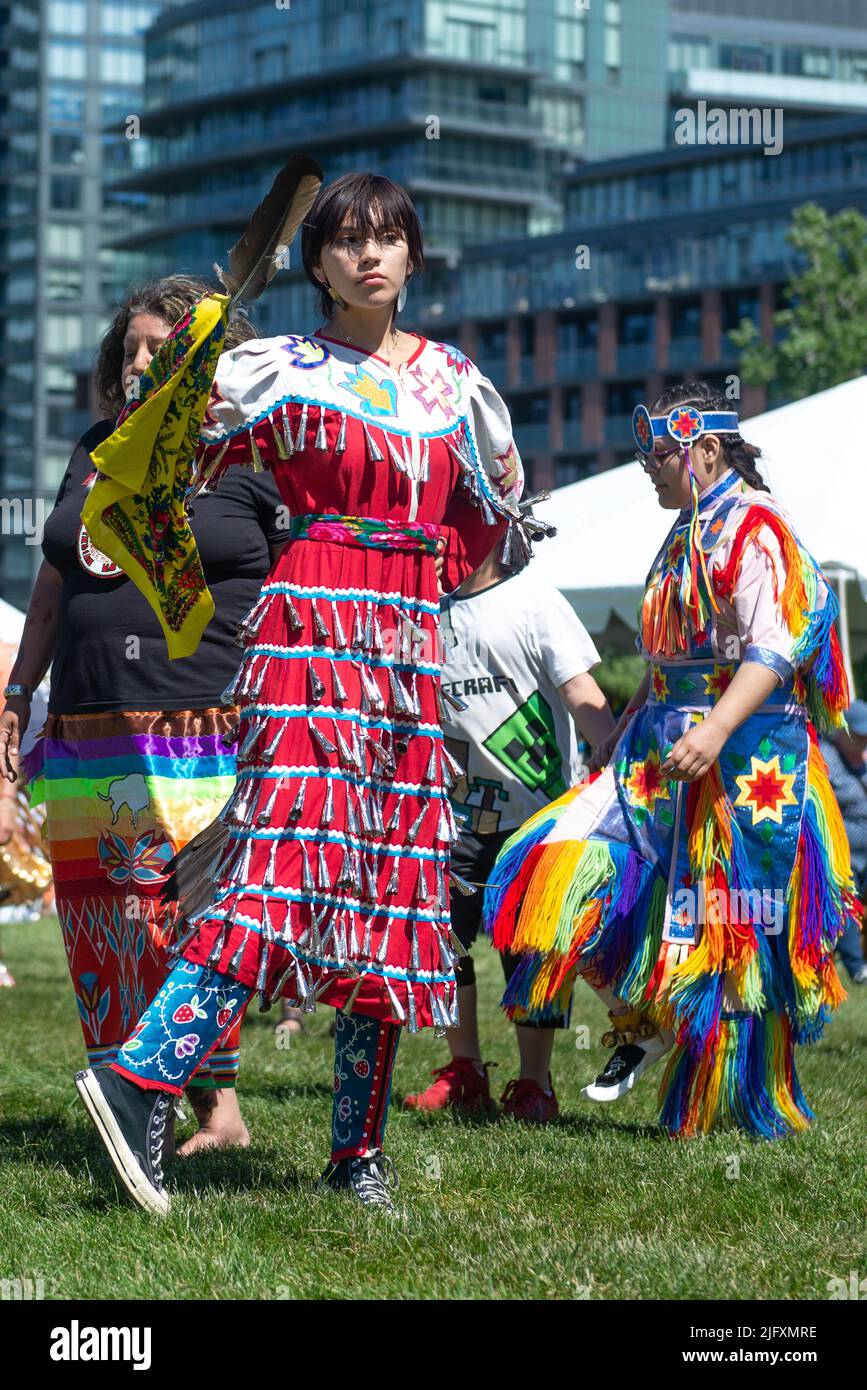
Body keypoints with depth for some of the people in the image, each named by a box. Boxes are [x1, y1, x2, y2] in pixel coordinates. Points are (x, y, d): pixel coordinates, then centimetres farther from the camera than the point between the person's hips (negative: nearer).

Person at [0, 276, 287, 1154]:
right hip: (87, 739, 6)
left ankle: (218, 1104, -6)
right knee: (100, 932, 3)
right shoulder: (97, 451, 19)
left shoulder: (255, 460, 1)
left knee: (191, 924, -12)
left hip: (207, 742, -6)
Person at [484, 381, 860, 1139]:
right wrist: (621, 733, 23)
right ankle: (645, 1020, 12)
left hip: (743, 760, -9)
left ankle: (742, 1107, 7)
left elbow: (774, 649, -21)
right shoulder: (689, 531, 17)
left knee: (730, 931, -3)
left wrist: (716, 730, -33)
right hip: (663, 749, 9)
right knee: (574, 864, -4)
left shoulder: (753, 527, -11)